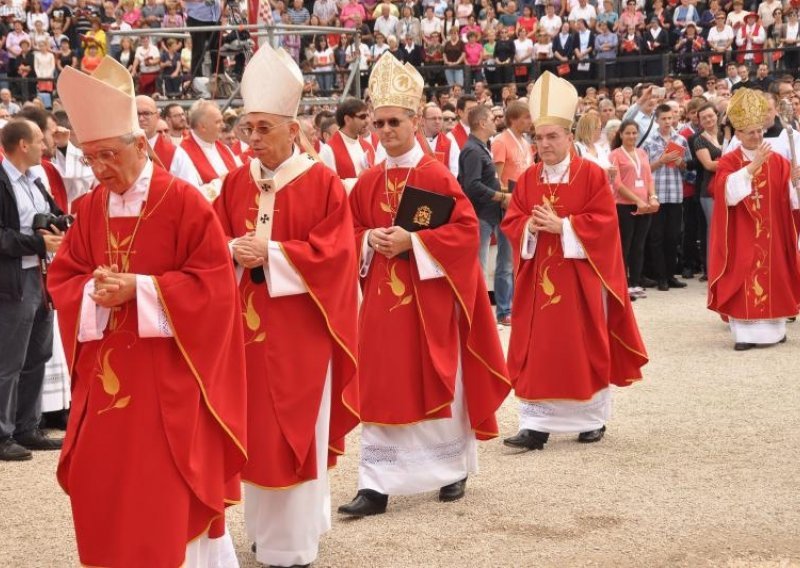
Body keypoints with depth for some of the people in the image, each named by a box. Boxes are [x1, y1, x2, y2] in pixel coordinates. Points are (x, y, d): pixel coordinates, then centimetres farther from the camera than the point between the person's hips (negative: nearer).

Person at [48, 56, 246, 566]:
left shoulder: (184, 202, -11)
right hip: (105, 374, 6)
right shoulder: (92, 207, 6)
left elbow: (214, 283, -13)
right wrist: (94, 289, -13)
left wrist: (139, 289, -20)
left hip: (166, 373, -5)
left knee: (165, 493, -2)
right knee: (101, 482, 9)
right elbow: (62, 278, 10)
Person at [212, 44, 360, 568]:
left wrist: (271, 253, -20)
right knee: (256, 429, 10)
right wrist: (234, 250, -14)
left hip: (298, 327, -5)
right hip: (249, 323, 5)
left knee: (294, 431, 0)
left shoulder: (323, 183, -7)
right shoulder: (236, 182, 7)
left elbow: (333, 252, -14)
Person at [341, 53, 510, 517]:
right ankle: (377, 485, 4)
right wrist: (369, 241, -7)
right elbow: (352, 230, 15)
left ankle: (454, 470, 25)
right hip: (382, 298, 4)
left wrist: (413, 242, -19)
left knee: (437, 383, 6)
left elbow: (467, 229, -11)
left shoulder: (437, 175, -8)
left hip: (428, 297, -4)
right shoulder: (369, 181, 7)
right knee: (381, 387, 1)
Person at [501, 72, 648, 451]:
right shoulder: (528, 179, 7)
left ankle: (593, 419, 20)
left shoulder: (592, 175, -5)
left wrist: (562, 226, -19)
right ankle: (536, 425, -1)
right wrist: (531, 226, -14)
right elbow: (511, 221, 7)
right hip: (538, 277, 3)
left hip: (579, 277, -3)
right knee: (537, 348, -1)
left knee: (584, 346, 5)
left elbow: (603, 222, -11)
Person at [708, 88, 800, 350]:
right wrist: (752, 166, -24)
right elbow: (729, 192, -20)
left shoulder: (778, 161, 5)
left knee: (773, 279, 5)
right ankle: (745, 333, -1)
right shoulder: (728, 162, -1)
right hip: (742, 237, -2)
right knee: (744, 281, -4)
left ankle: (773, 330, 14)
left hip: (772, 235, 2)